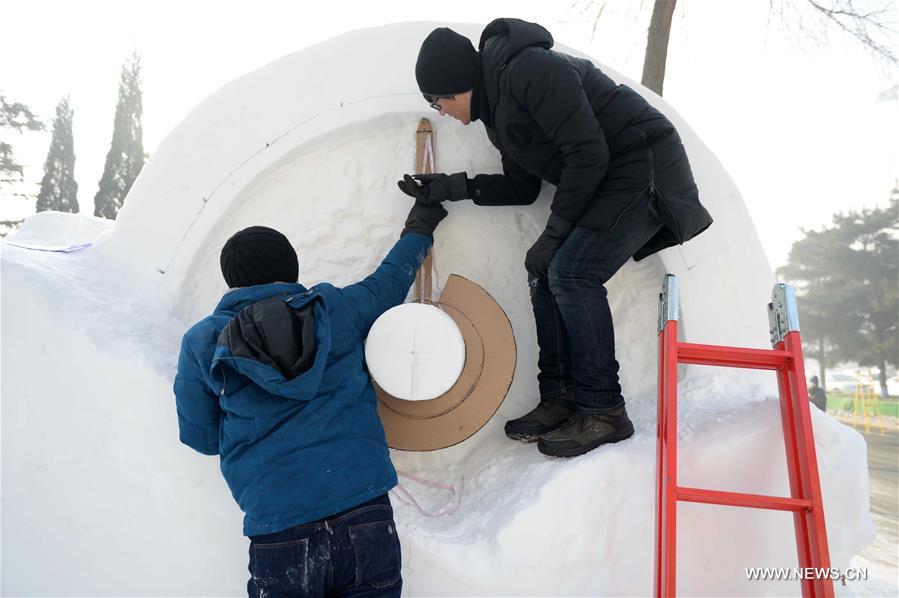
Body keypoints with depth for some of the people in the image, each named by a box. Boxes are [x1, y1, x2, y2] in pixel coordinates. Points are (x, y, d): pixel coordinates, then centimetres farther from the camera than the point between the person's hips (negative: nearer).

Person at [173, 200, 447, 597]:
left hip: (279, 529, -1)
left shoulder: (202, 342, 4)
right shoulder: (335, 308, 7)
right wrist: (419, 229, 44)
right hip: (366, 509, 2)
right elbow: (387, 281, 27)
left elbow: (201, 437, 14)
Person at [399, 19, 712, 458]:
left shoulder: (530, 71, -21)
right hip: (607, 179, 10)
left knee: (572, 272, -20)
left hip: (645, 170, -10)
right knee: (544, 272, 2)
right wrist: (454, 188, 4)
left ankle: (603, 410, -11)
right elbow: (523, 186, 15)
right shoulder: (497, 112, 10)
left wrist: (554, 233, -18)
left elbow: (589, 154, -23)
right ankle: (560, 399, 7)